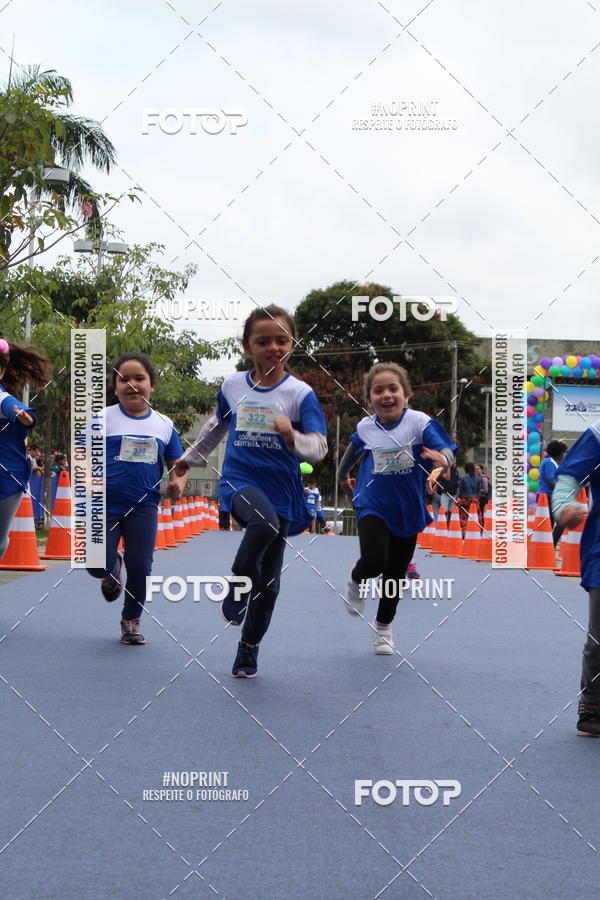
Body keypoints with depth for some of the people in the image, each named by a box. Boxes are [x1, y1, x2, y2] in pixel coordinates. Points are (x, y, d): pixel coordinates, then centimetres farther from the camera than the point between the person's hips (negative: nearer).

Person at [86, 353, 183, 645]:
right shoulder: (103, 418, -2)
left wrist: (176, 482, -7)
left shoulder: (164, 424, 6)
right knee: (98, 566, -7)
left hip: (144, 507, 2)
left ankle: (131, 621, 22)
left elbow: (175, 462, 14)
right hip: (105, 504, -2)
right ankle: (114, 566, 32)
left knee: (140, 566, 0)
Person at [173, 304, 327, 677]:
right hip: (239, 480, 0)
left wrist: (293, 437, -33)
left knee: (268, 582, 7)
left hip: (282, 489, 0)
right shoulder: (232, 386, 2)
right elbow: (217, 426, 22)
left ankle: (249, 650, 26)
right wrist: (190, 457, 34)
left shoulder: (301, 393, -6)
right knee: (264, 522, -37)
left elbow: (319, 447, -13)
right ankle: (237, 586, -13)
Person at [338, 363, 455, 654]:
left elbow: (446, 450, -24)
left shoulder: (419, 422, -14)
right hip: (373, 506, 0)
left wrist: (442, 458, -47)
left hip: (408, 509, 1)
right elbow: (353, 451, 18)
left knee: (396, 572, 12)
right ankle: (356, 581, 13)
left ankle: (383, 626, 34)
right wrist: (343, 476, 32)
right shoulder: (365, 427, -5)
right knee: (374, 561, -24)